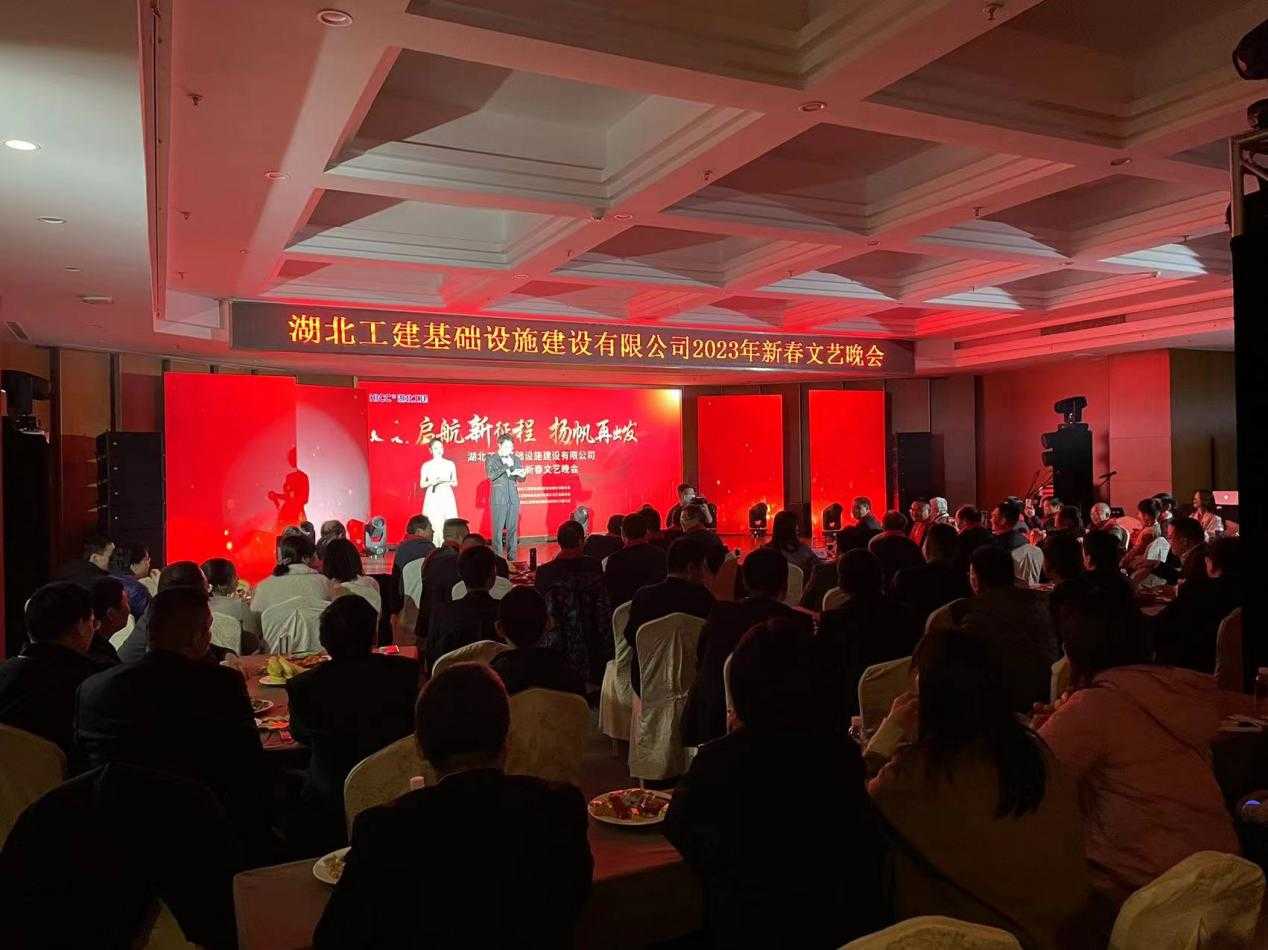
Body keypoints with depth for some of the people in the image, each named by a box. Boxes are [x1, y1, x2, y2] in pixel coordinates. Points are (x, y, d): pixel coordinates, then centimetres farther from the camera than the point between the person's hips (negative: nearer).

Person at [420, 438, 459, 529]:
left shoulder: (450, 464, 10)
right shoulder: (426, 465, 6)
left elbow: (455, 483, 14)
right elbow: (422, 484, 7)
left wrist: (449, 483, -8)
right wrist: (432, 482, -12)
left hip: (447, 496, 1)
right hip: (433, 497, -1)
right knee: (434, 525, -12)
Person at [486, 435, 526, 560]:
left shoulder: (516, 459, 12)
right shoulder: (490, 459, 2)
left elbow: (520, 479, 11)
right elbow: (491, 475, -13)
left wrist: (522, 475, -12)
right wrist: (506, 466, -14)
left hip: (513, 498, 3)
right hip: (498, 498, -3)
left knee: (513, 528, 3)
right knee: (498, 528, -4)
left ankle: (512, 556, 9)